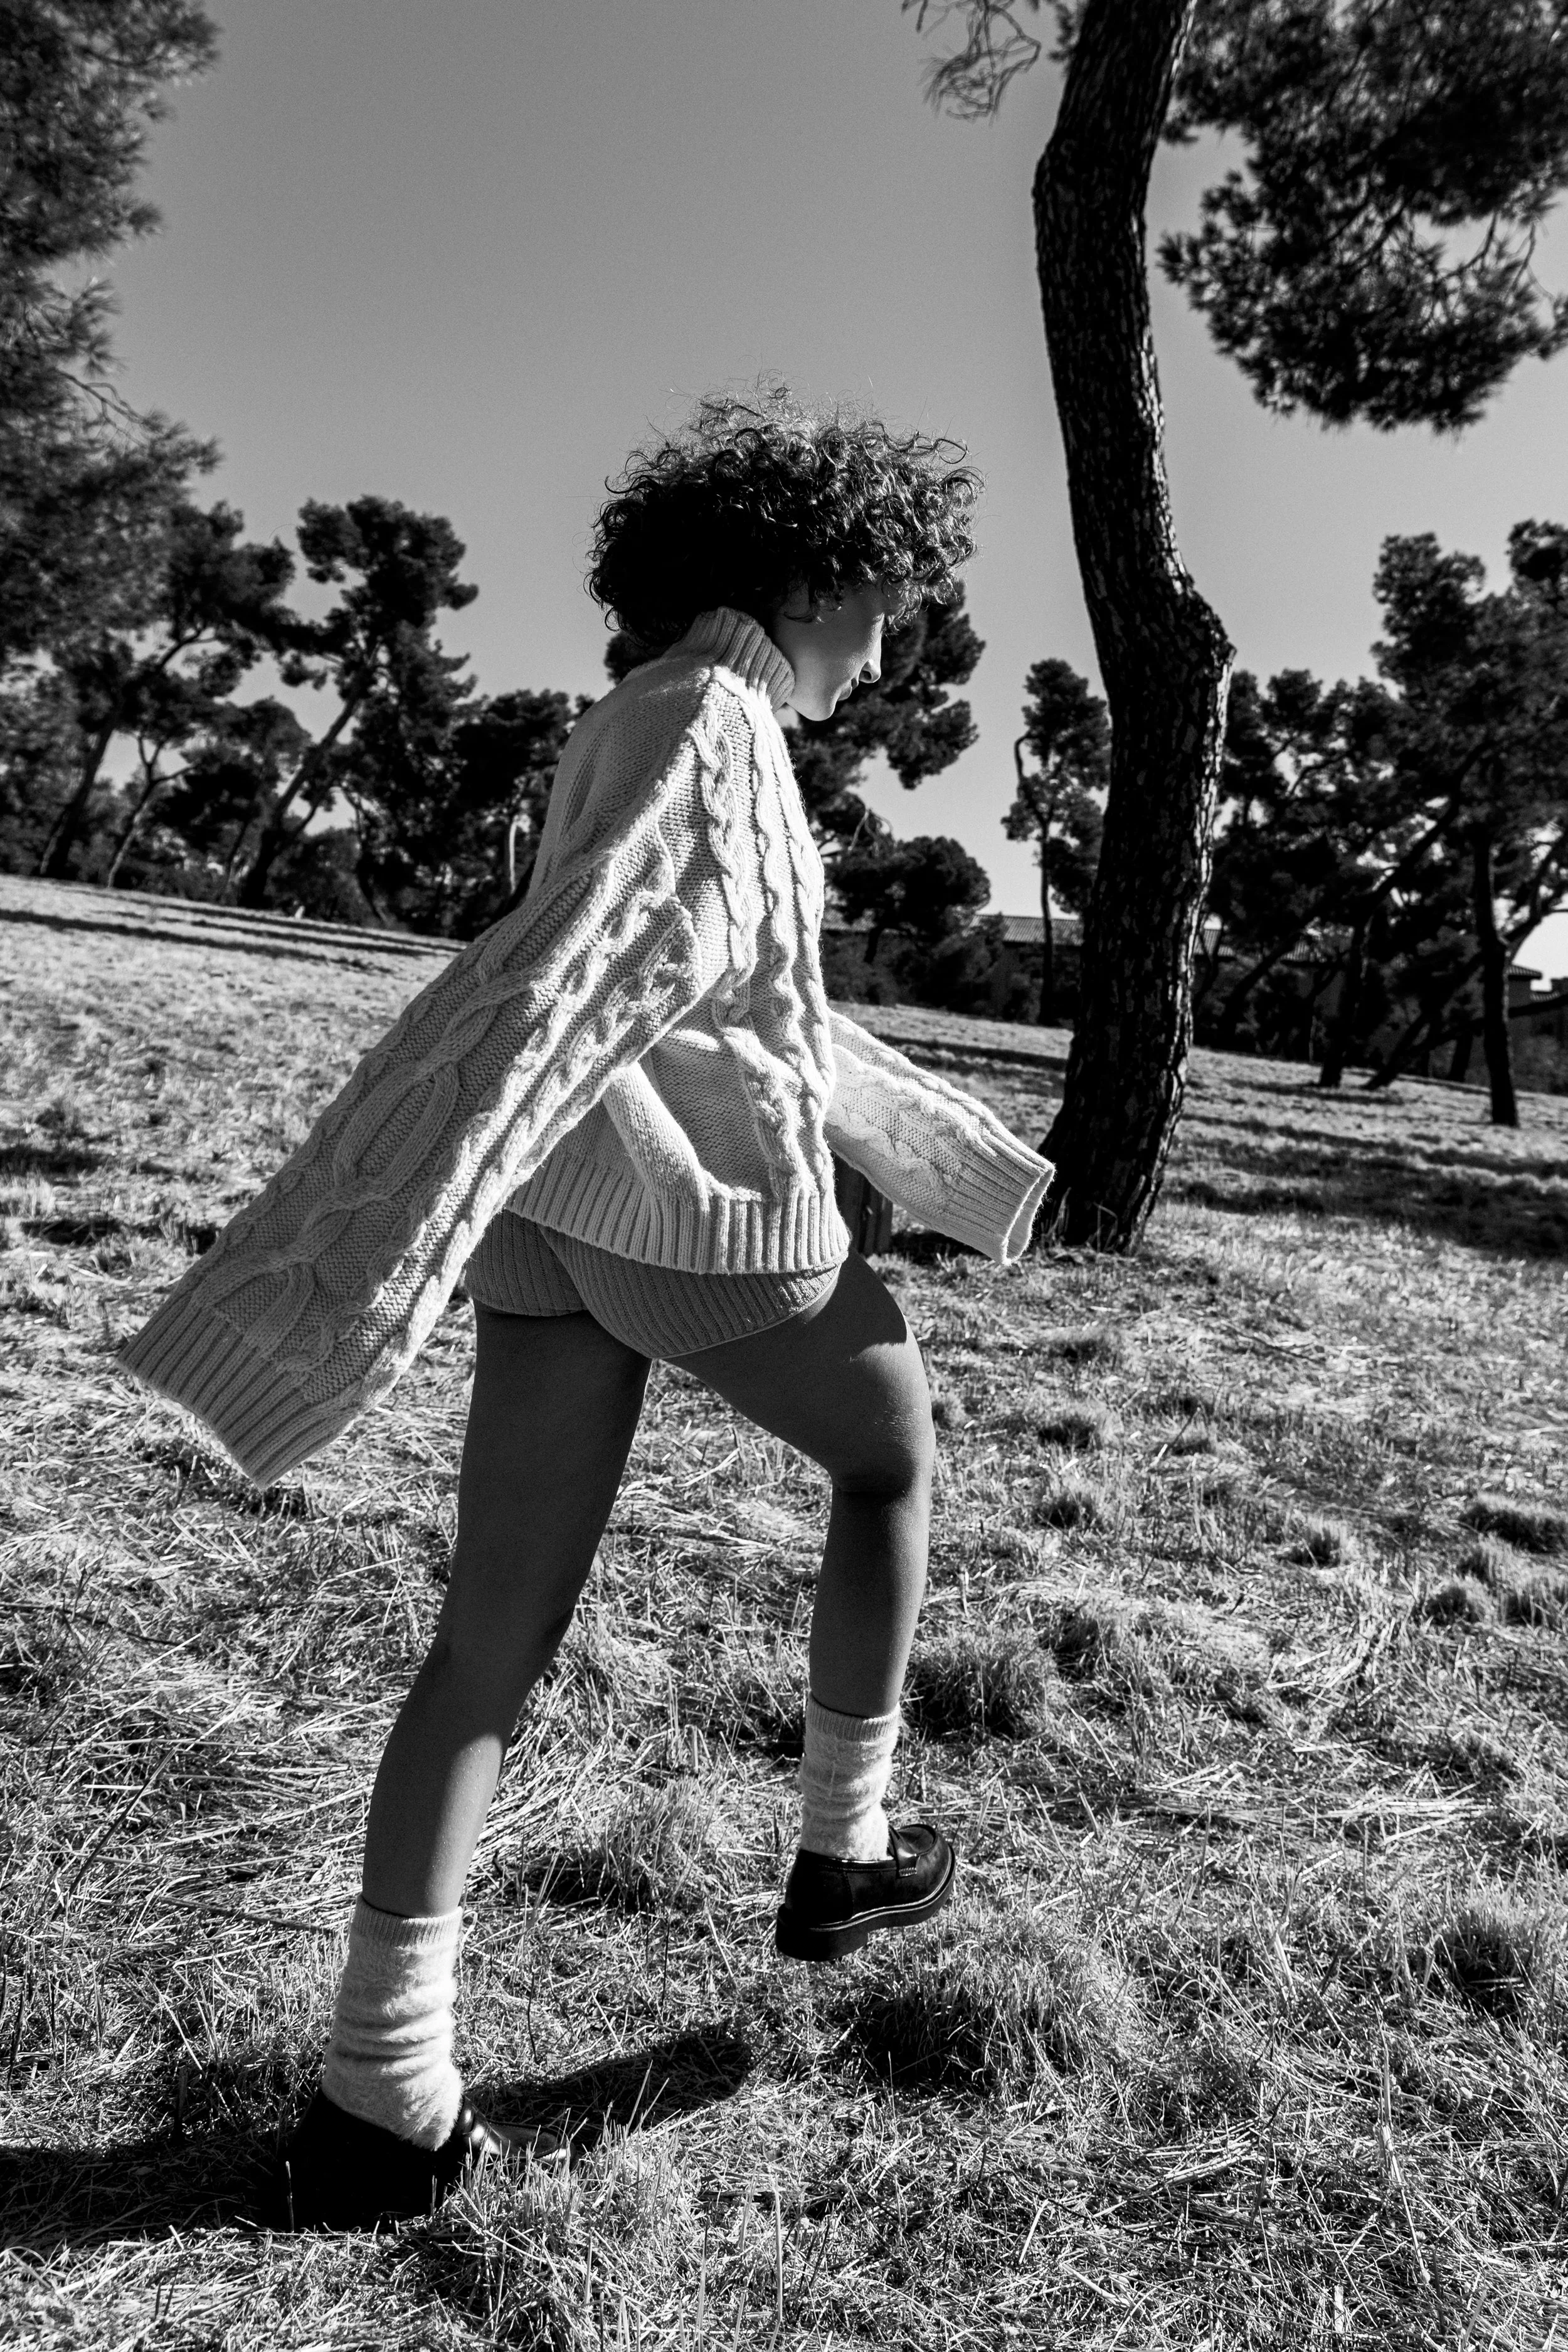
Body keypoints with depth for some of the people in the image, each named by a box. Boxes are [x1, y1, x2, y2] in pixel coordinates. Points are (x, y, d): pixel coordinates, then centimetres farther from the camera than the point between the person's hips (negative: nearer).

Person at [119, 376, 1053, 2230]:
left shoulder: (618, 731, 22)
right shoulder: (715, 721, -9)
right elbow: (566, 977, -24)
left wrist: (929, 1141, 37)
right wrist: (386, 1246, -32)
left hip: (557, 1209, 8)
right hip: (707, 1210, -8)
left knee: (492, 1642, 7)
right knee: (890, 1457, 21)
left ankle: (383, 2098, 10)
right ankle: (843, 1854, 31)